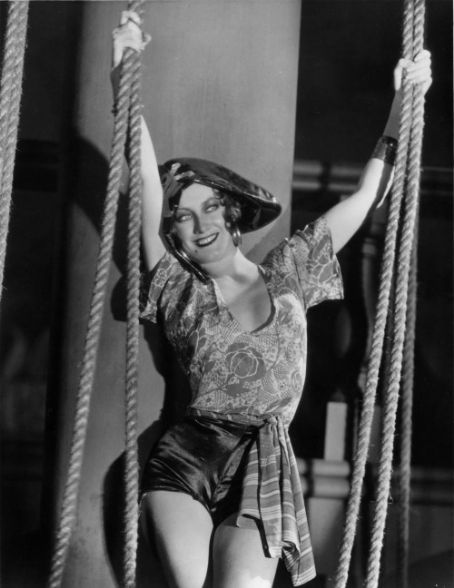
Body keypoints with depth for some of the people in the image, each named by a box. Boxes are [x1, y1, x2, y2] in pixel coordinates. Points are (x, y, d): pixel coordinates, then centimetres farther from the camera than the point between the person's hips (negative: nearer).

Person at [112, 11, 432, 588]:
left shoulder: (286, 275, 11)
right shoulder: (178, 291, 9)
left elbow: (366, 197, 11)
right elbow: (147, 180, 2)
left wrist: (405, 102, 5)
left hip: (262, 474, 0)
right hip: (183, 463, 0)